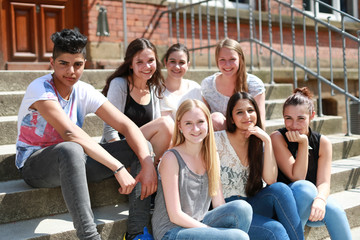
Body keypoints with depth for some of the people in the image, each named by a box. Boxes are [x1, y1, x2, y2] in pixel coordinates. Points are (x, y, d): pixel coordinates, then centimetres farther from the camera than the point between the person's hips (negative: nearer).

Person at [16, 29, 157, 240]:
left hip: (73, 163, 6)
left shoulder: (85, 92, -2)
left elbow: (127, 125, -9)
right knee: (70, 150, -43)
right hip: (35, 166, -6)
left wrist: (148, 164, -24)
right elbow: (71, 134, -34)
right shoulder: (40, 89, -20)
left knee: (143, 145, -10)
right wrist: (118, 168, -37)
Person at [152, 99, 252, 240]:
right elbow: (175, 215, -15)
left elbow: (219, 205, 5)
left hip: (200, 224, 7)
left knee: (242, 208, -20)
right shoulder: (172, 159, -13)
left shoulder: (211, 157, 7)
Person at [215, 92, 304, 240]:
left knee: (280, 189, -28)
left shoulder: (259, 143, 8)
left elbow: (270, 180, -7)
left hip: (254, 205, 4)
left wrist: (267, 141, -11)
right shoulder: (218, 140, -5)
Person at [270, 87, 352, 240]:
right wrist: (303, 144, -21)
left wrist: (320, 200, -32)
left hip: (311, 202, 3)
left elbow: (324, 183, -9)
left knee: (334, 210, -30)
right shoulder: (277, 138, -9)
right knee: (304, 187, -34)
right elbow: (296, 177, -14)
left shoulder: (323, 143, 1)